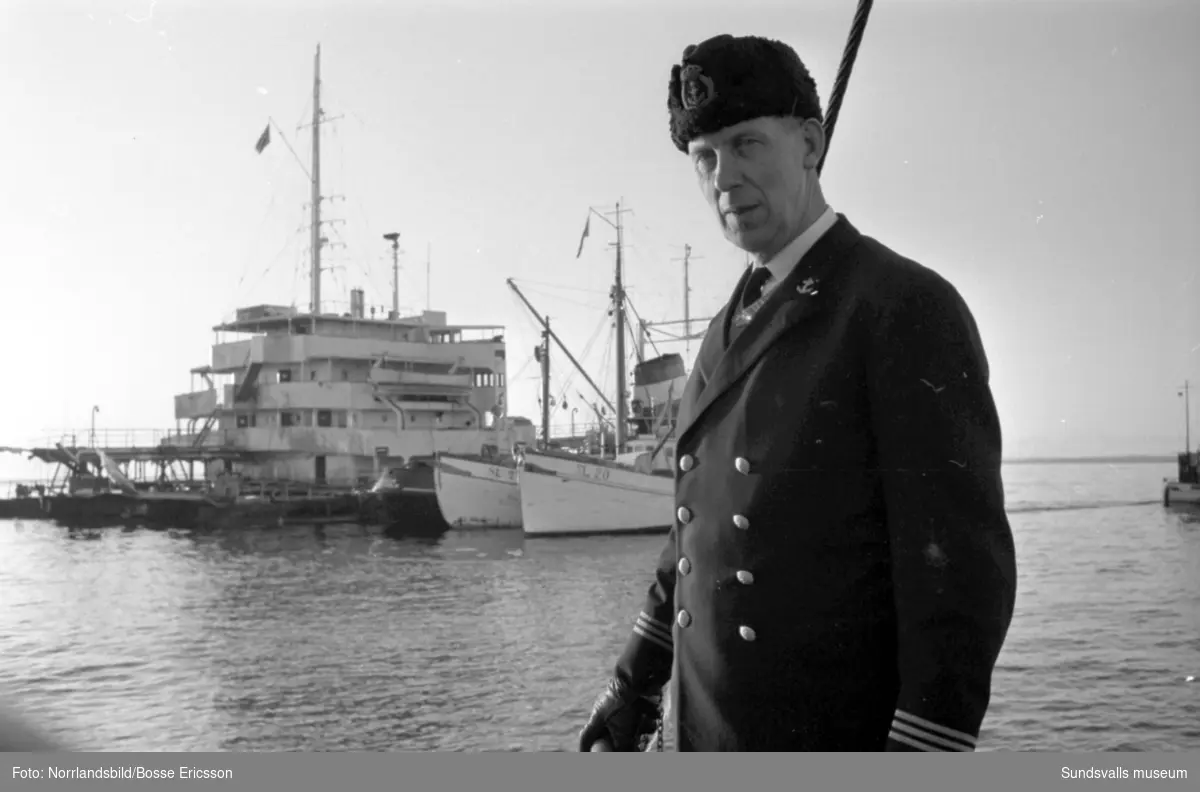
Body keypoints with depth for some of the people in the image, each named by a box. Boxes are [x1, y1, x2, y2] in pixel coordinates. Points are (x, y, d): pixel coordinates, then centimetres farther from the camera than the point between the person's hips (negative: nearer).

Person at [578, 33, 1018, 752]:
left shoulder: (909, 307, -11)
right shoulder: (733, 329, 12)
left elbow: (963, 564, -16)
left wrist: (923, 754, -19)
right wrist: (632, 693, 15)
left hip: (849, 747, -7)